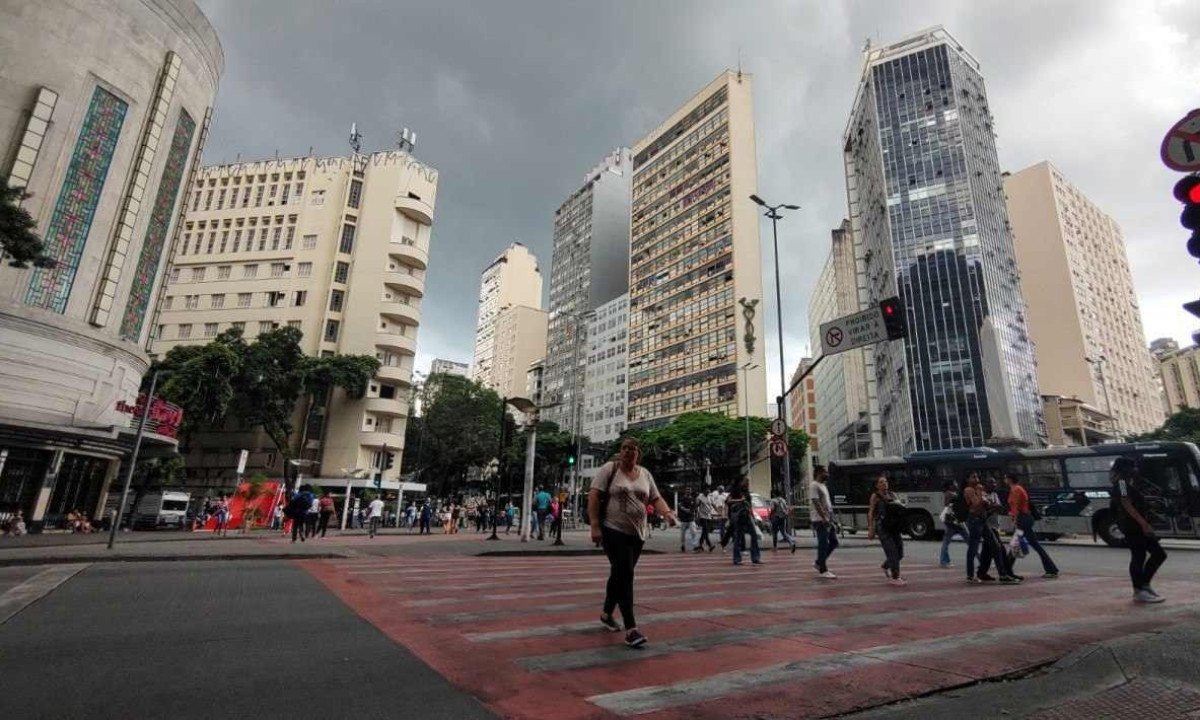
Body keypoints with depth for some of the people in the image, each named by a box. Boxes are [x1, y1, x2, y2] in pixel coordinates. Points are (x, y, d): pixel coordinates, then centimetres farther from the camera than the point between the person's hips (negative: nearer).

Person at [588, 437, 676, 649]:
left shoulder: (645, 474, 9)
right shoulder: (609, 468, -6)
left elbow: (656, 498, 9)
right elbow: (593, 496, -10)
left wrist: (667, 512, -13)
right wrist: (595, 525, -17)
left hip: (637, 533, 6)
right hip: (614, 531, -5)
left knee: (620, 574, 17)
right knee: (625, 576, -12)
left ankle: (606, 613, 36)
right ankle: (631, 629, -10)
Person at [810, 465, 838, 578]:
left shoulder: (823, 486, 18)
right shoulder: (814, 486, -13)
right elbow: (816, 503, -21)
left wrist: (831, 519, 19)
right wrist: (824, 519, -25)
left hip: (828, 520, 10)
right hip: (820, 520, -10)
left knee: (833, 542, 12)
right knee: (823, 545, -5)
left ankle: (819, 562, 23)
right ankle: (823, 571, 3)